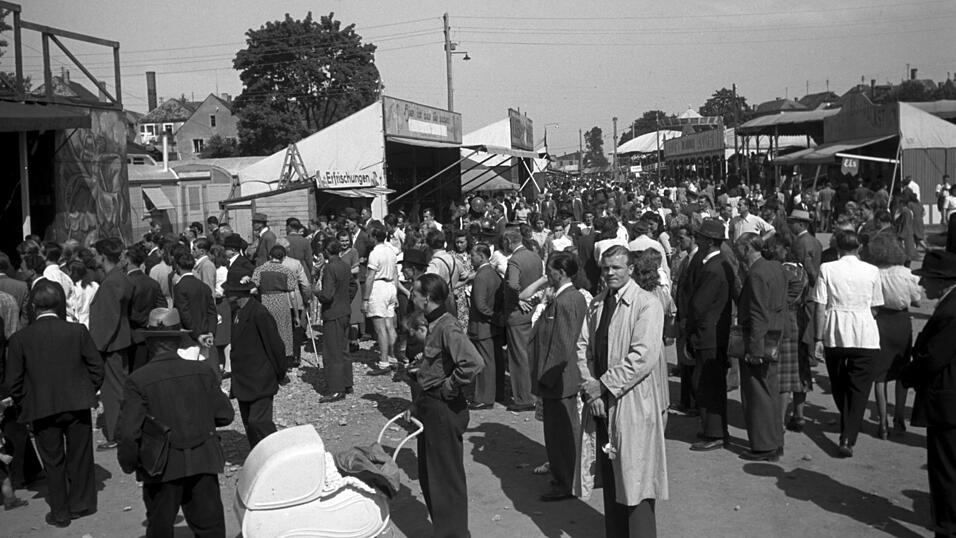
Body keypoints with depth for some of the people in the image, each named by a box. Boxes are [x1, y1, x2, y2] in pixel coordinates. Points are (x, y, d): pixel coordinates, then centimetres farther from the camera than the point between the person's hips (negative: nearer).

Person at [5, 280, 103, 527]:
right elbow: (97, 366, -3)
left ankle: (60, 513, 20)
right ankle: (80, 504, 26)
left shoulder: (20, 338, -9)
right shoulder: (78, 331, -8)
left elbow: (13, 381, -5)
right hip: (78, 405, 0)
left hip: (42, 410, 0)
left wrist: (25, 404, 10)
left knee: (53, 462, 12)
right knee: (79, 457, 16)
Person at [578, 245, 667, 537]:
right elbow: (583, 346, 7)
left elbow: (644, 357, -19)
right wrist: (590, 387, -7)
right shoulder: (597, 304, 10)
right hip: (602, 404, 6)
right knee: (610, 478, 13)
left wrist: (604, 385, -15)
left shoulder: (647, 304, -10)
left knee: (635, 482, 0)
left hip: (633, 404, -6)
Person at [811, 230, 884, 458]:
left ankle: (846, 428, 37)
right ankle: (848, 439, -6)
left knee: (838, 385, 20)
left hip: (834, 335, 1)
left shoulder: (827, 269, -2)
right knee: (859, 388, 3)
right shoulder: (871, 271, 1)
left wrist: (819, 338, 0)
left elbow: (820, 306, -4)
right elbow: (875, 307, 4)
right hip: (865, 335, 0)